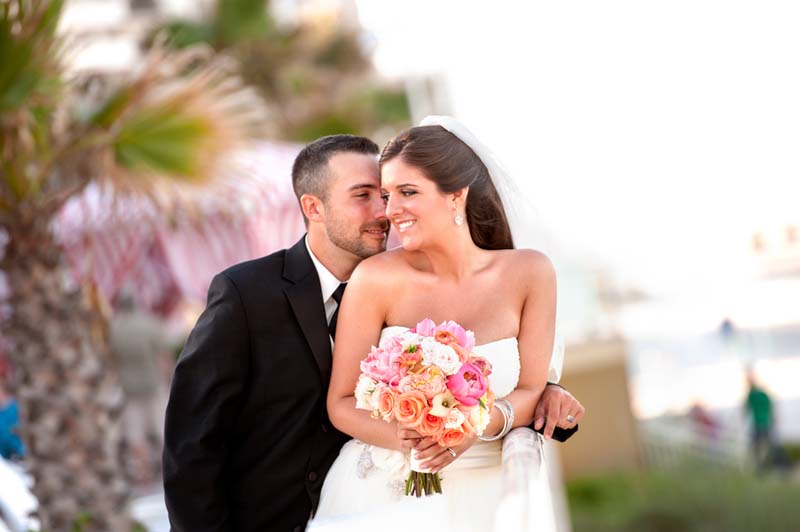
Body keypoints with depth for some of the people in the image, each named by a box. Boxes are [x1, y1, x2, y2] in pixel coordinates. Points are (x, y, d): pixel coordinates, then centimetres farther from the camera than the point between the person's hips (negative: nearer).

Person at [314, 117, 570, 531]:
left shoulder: (529, 273, -6)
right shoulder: (375, 278, -11)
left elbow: (531, 390, -1)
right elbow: (341, 403, -6)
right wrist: (405, 439, -24)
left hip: (486, 493, 1)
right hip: (382, 491, -1)